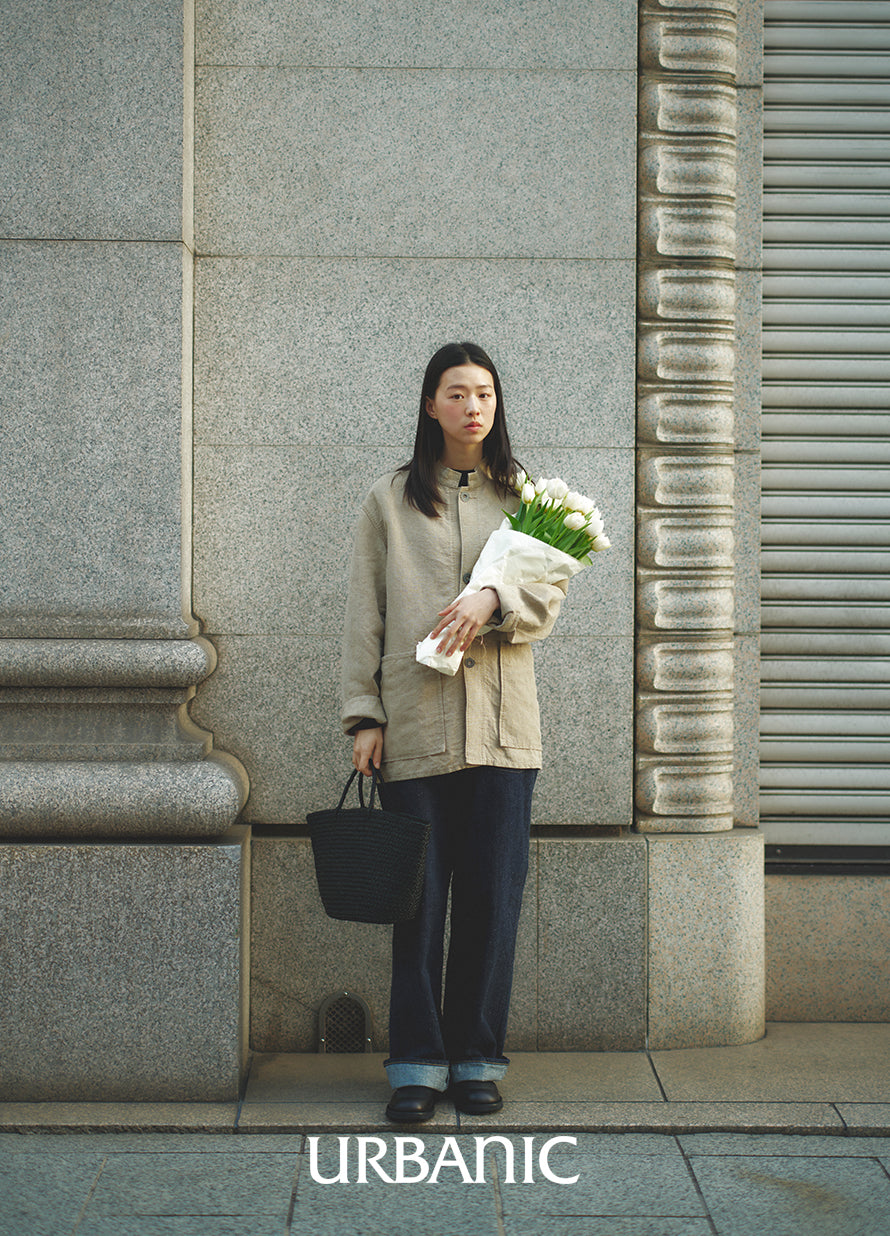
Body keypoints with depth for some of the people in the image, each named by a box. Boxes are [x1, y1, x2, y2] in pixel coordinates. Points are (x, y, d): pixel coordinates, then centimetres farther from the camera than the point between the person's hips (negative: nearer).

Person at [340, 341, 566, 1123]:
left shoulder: (524, 497, 12)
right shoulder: (390, 501, 9)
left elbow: (550, 600, 4)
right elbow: (365, 616, 7)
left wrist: (493, 602, -16)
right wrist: (364, 714, -1)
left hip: (502, 726, 1)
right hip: (414, 727, -1)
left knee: (493, 896, 2)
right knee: (418, 897, -1)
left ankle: (479, 1060, 13)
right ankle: (418, 1063, 8)